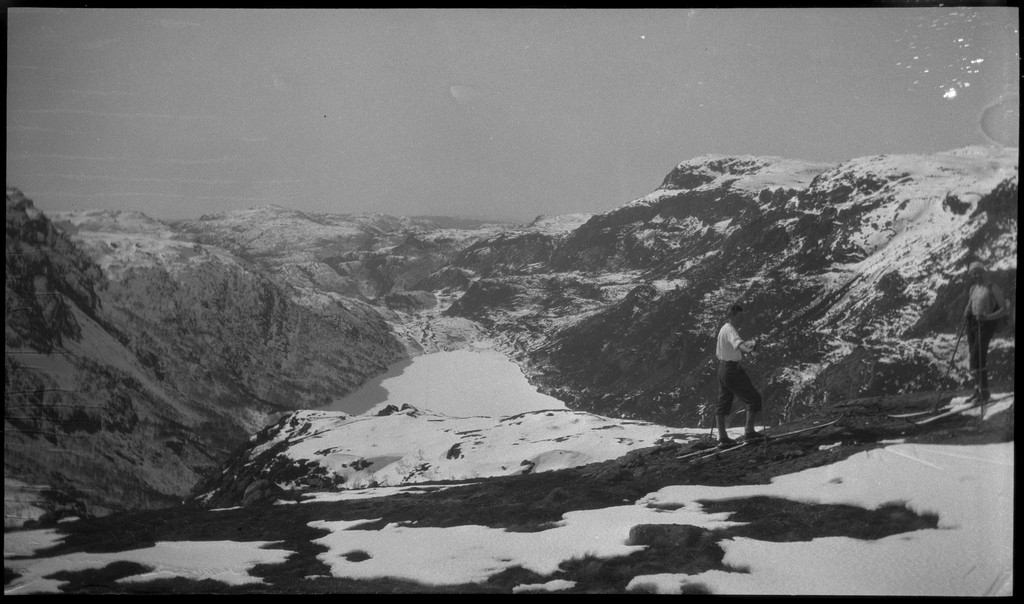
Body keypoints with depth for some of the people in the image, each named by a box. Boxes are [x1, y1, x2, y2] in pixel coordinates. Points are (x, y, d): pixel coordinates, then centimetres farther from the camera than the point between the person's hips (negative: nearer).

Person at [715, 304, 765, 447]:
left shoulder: (722, 329, 15)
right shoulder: (730, 330, -16)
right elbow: (736, 341, -40)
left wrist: (737, 353, 24)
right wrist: (746, 348, -58)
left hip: (722, 368, 10)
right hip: (732, 370, -10)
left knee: (723, 403, 12)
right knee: (754, 398, -3)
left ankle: (722, 438, 15)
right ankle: (749, 432, -3)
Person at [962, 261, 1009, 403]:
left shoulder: (993, 288, -6)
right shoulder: (973, 289, 14)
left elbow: (1005, 310, -10)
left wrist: (988, 316, -24)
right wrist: (966, 313, 0)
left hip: (985, 324, -7)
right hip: (972, 324, 7)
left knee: (976, 358, -16)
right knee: (974, 358, 6)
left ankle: (984, 391, -12)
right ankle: (978, 390, 13)